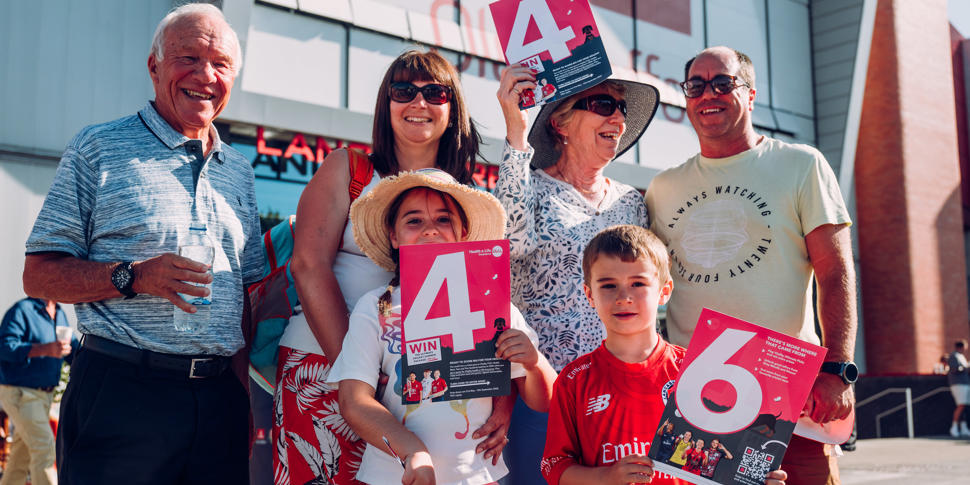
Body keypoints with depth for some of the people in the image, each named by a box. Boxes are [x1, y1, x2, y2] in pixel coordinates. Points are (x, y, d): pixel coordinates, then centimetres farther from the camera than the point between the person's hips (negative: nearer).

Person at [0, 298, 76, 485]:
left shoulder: (60, 314, 12)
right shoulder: (22, 310, -13)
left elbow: (73, 348, 16)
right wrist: (45, 349, -33)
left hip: (44, 392, 8)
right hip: (19, 392, -8)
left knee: (23, 453, 15)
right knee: (44, 447, -14)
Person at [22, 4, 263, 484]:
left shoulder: (238, 170, 16)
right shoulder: (98, 148, 1)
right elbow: (39, 275, -2)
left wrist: (253, 390, 10)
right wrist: (133, 276, -18)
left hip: (220, 399, 5)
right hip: (122, 391, -4)